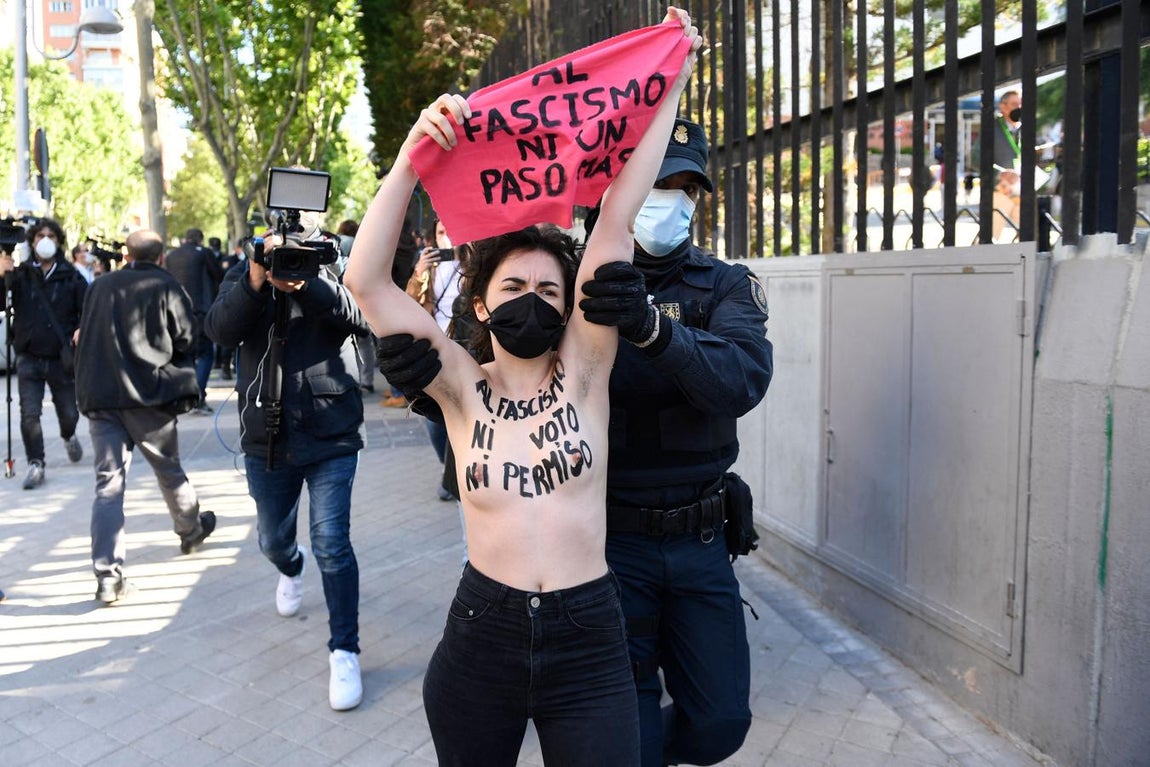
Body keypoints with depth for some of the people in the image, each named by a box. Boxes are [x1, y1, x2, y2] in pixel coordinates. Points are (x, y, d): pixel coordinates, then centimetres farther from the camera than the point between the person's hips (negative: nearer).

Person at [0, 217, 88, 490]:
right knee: (29, 414, -7)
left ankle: (69, 437, 44)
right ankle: (36, 464, 6)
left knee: (68, 413, 11)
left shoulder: (71, 277, 1)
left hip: (61, 359, 0)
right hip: (29, 358, 0)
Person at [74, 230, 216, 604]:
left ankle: (107, 576, -5)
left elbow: (86, 339, 16)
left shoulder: (99, 286, 8)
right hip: (149, 394, -2)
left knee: (109, 482, 1)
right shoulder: (167, 287, -4)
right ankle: (191, 530, 39)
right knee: (169, 469, 17)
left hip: (100, 396, 3)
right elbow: (187, 338, -4)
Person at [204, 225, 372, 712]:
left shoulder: (333, 274, -4)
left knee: (331, 545, -10)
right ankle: (291, 569, 58)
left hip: (330, 436, -3)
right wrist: (255, 282, -34)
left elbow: (362, 318, -24)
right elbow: (220, 329, -16)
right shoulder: (245, 276, 2)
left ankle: (344, 651, 5)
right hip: (266, 438, 4)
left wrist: (306, 284, -39)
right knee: (272, 540, 22)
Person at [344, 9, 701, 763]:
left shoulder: (582, 371, -3)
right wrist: (411, 157, -20)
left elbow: (617, 219, -8)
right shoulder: (463, 386, -2)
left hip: (588, 638, 0)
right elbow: (367, 281, -12)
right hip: (480, 634, 1)